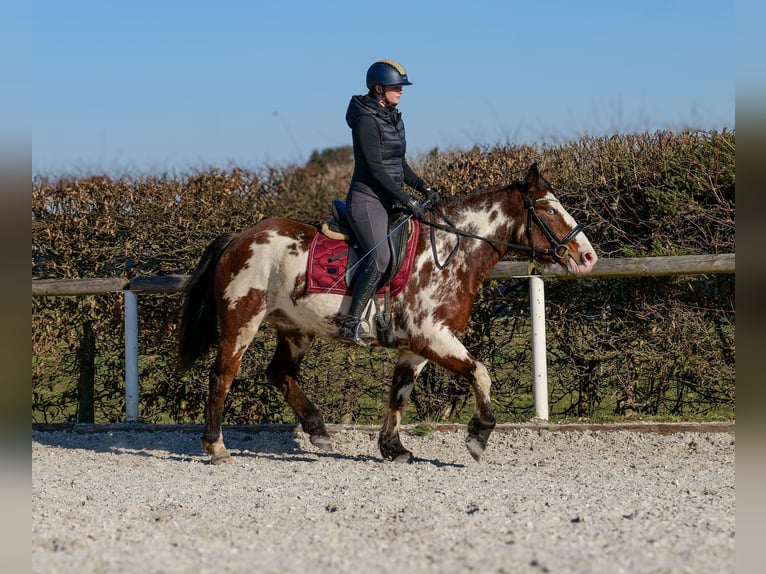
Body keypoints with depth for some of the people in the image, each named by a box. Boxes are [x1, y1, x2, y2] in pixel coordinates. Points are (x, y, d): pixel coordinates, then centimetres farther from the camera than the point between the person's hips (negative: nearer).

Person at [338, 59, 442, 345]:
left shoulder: (394, 118, 15)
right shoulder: (367, 120, -14)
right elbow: (375, 168, -19)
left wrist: (425, 189, 10)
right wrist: (407, 201, -20)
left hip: (389, 200, 10)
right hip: (367, 200, -10)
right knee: (380, 258, -27)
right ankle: (350, 324, -25)